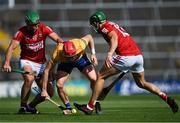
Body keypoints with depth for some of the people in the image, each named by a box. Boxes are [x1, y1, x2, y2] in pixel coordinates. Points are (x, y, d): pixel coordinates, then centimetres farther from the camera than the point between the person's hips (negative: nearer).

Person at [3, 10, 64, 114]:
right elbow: (12, 47, -22)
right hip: (27, 61, -4)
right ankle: (23, 107, -23)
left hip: (41, 63, 4)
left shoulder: (43, 28, -7)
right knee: (29, 78, -35)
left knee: (49, 92, 0)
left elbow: (57, 39, -16)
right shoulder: (21, 32, -14)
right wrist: (7, 63, -37)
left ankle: (31, 106, 24)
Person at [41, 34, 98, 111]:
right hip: (65, 63, 0)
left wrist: (93, 54, -20)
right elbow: (46, 71, -33)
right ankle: (68, 107, 3)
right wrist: (44, 90, -34)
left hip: (81, 58, 0)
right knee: (59, 85, -18)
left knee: (94, 79, -18)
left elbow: (89, 37, -14)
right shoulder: (57, 53, -39)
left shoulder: (80, 44, -39)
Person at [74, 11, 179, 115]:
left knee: (101, 76, 3)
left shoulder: (105, 27, 1)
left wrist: (109, 54, -35)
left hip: (126, 57, -8)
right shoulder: (114, 25, 28)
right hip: (139, 55, 8)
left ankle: (90, 107, 1)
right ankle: (166, 98, 11)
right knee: (141, 83, 26)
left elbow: (114, 38, -19)